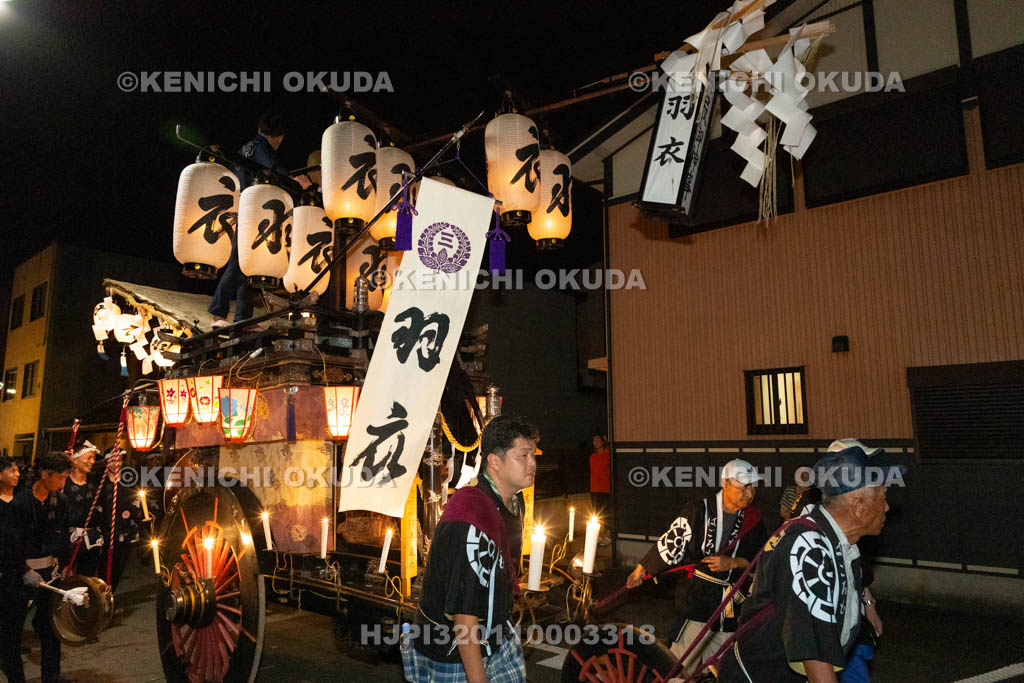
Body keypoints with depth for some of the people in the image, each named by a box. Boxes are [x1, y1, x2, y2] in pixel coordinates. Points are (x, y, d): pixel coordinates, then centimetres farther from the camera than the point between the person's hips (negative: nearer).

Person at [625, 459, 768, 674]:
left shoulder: (752, 519, 2)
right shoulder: (699, 510, -11)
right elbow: (671, 543, -5)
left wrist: (732, 563, -14)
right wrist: (641, 570, 2)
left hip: (730, 606, 4)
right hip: (696, 598, -4)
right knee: (682, 667, -7)